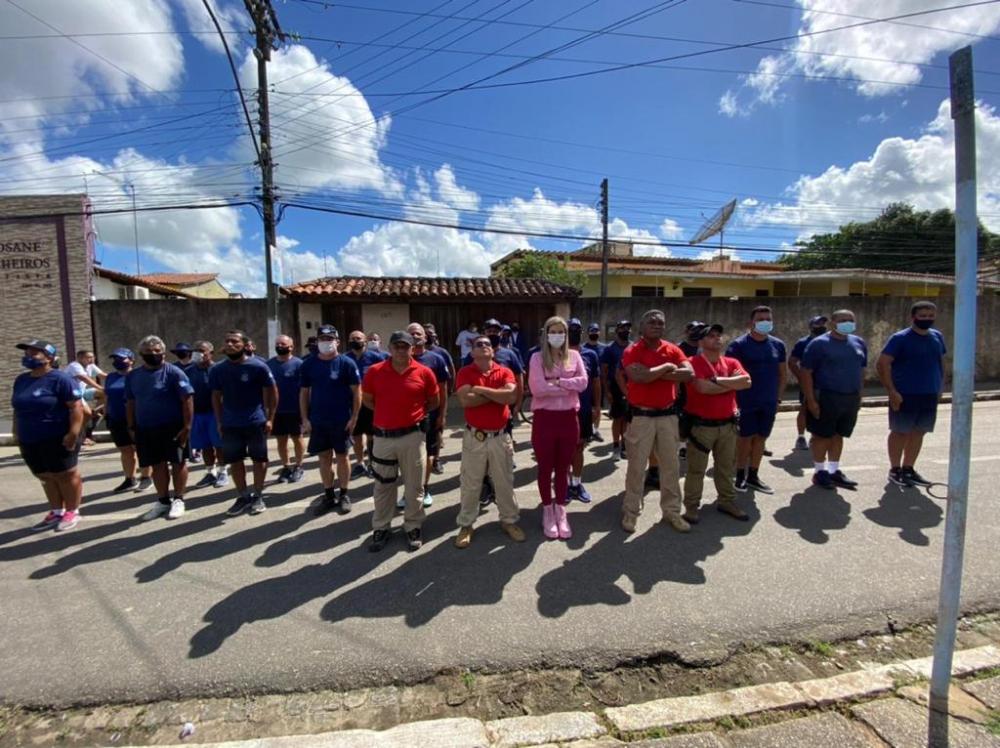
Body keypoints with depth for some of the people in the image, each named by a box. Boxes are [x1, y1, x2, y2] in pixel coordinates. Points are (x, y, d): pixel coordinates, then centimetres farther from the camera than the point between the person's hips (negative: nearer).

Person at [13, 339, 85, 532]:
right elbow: (18, 409, 21)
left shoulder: (60, 379, -13)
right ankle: (56, 512, 25)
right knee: (46, 477, 14)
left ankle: (72, 512, 12)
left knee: (65, 475, 1)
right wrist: (17, 433, 18)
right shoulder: (21, 380, 12)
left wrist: (73, 433, -24)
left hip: (58, 438, -8)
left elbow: (76, 407, -18)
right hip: (29, 441, 8)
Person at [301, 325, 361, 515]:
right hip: (317, 421, 3)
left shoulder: (347, 363, -7)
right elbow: (304, 393, 7)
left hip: (341, 420, -3)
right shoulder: (309, 364, 3)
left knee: (341, 457, 8)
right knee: (324, 458, 11)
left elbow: (356, 392, -6)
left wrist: (354, 417, -11)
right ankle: (329, 495, 24)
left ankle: (343, 495, 21)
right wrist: (305, 418, 1)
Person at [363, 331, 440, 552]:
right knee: (383, 486, 13)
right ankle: (381, 528, 28)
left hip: (412, 436, -1)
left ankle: (413, 528, 25)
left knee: (413, 485, 9)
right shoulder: (375, 371, -2)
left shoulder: (424, 373, -4)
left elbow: (434, 401, 9)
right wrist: (387, 413, 7)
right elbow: (367, 399, 12)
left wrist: (416, 414, 4)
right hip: (383, 436, 1)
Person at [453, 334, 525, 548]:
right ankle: (465, 525, 23)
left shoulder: (505, 372, 2)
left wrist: (481, 389, -15)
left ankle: (509, 521, 30)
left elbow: (510, 396, -17)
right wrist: (498, 395, -14)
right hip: (474, 437, -2)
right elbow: (465, 400, -19)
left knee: (504, 482, 13)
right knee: (470, 484, 8)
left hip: (500, 436, 2)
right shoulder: (464, 372, -3)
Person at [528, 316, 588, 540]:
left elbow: (583, 382, -7)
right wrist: (568, 386, -10)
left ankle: (560, 511, 28)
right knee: (545, 467, 9)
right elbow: (537, 388, -17)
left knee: (563, 467, 14)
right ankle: (547, 511, 26)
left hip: (569, 418, 3)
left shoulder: (574, 356, 6)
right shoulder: (537, 358, -4)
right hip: (544, 418, -2)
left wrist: (557, 382, -16)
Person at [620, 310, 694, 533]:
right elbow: (640, 377, -25)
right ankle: (631, 512, 18)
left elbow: (689, 373, -10)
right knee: (637, 467, 5)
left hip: (668, 415, 4)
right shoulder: (631, 351, -8)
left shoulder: (673, 350, 5)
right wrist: (667, 368, -13)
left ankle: (671, 511, 28)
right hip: (641, 417, -4)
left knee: (670, 466, 13)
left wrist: (655, 373, -16)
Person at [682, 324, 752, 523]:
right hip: (701, 425, -5)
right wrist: (733, 384, -10)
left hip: (727, 424, 6)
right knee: (696, 469, 3)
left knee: (727, 467, 17)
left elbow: (746, 381, -10)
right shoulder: (693, 363, -10)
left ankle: (727, 501, 32)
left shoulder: (731, 363, 7)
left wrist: (717, 380, -17)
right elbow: (703, 387, -25)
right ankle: (691, 506, 13)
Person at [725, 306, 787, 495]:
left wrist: (778, 397, 9)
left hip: (769, 402, 5)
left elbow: (783, 373, 14)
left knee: (761, 438, 12)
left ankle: (753, 476, 25)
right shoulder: (738, 345, -9)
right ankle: (740, 475, 17)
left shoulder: (778, 345, 6)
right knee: (745, 438, 2)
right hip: (746, 402, -5)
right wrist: (735, 398, -11)